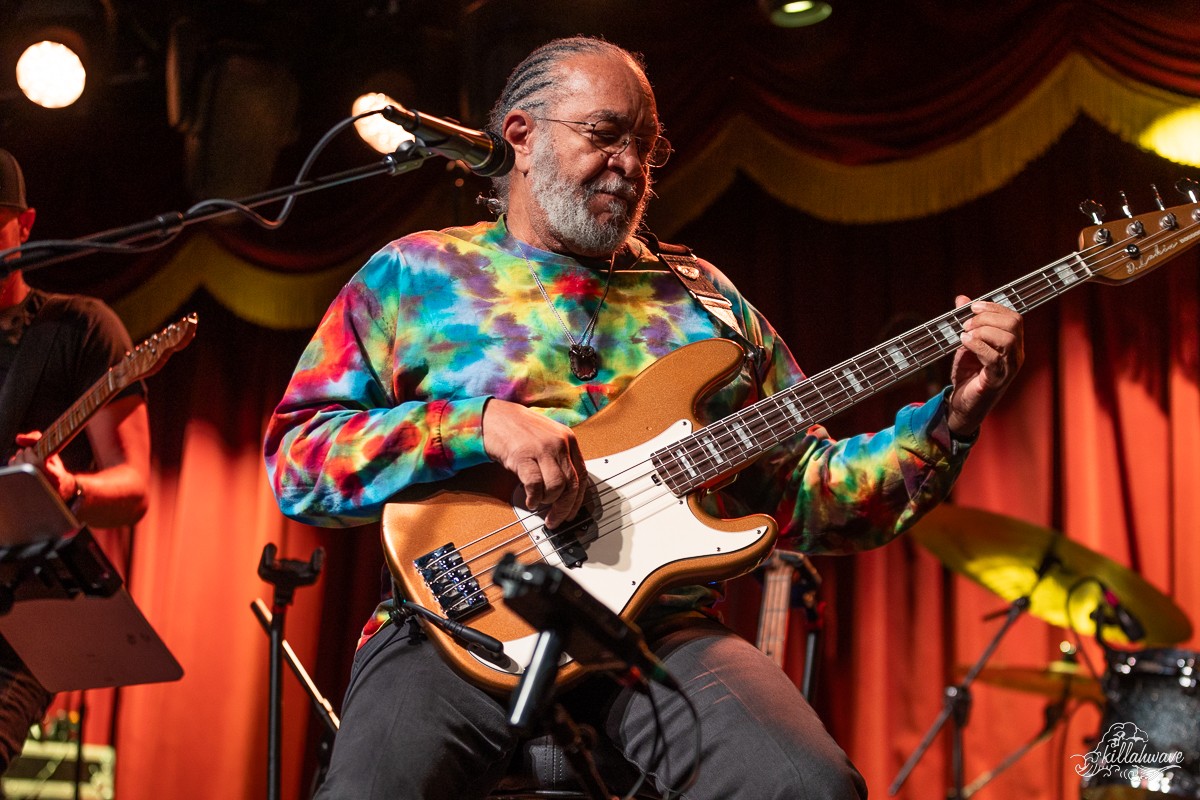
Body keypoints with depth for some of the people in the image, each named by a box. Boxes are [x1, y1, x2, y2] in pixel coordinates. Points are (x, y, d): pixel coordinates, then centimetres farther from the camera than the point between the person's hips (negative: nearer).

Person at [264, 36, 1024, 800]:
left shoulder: (705, 299, 21)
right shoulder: (416, 273, 11)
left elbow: (808, 494, 19)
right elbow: (296, 459, 1)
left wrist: (952, 420, 4)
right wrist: (479, 424, -14)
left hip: (663, 633, 3)